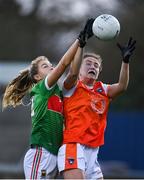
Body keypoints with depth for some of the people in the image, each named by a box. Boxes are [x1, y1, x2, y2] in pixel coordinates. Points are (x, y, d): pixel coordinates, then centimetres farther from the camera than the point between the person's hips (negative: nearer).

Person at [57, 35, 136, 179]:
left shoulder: (102, 90, 17)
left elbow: (121, 86, 0)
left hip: (92, 151, 6)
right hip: (73, 146, -6)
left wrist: (125, 61, -13)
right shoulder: (73, 87, 4)